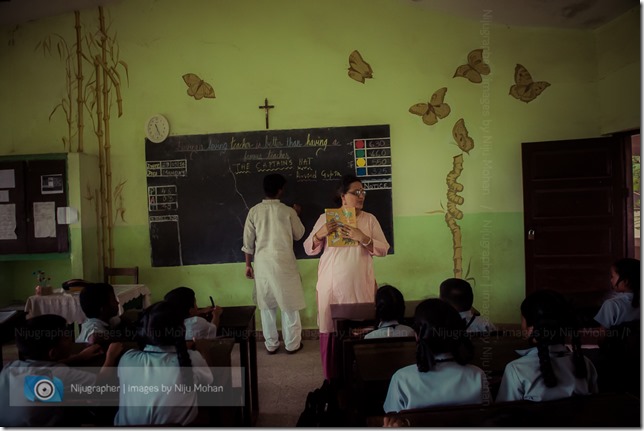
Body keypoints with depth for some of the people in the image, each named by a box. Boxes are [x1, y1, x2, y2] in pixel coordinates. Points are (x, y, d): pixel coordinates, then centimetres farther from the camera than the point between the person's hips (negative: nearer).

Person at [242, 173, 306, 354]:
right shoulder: (288, 211, -7)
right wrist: (296, 215, 21)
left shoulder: (254, 211, -1)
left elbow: (248, 241, 2)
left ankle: (271, 344, 22)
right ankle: (292, 344, 19)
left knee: (266, 305, 13)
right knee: (289, 305, 10)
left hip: (262, 263, 3)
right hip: (284, 263, -2)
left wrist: (248, 265, 12)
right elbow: (299, 235, 7)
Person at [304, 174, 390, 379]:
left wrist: (363, 238, -16)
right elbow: (309, 249, 6)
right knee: (330, 329, 3)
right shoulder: (325, 218, 4)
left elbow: (383, 249, 0)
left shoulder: (370, 219, 5)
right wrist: (319, 234, -14)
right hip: (331, 285, 0)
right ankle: (332, 377, 19)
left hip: (360, 286, 1)